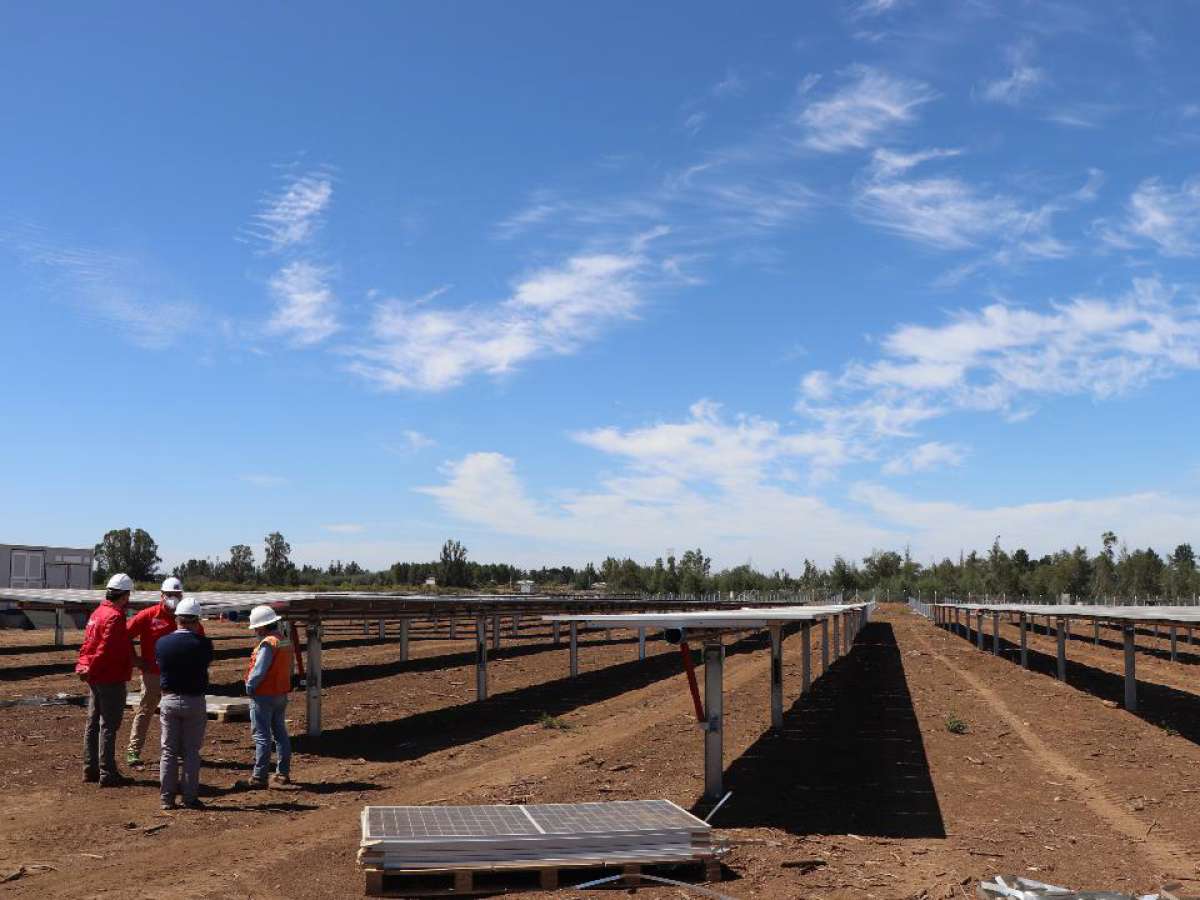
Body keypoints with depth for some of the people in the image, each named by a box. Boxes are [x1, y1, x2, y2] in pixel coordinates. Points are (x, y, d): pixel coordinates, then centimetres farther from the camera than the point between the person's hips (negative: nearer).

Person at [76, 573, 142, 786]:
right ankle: (107, 774, 0)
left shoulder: (98, 613, 12)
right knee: (109, 726, -4)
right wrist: (90, 669, -16)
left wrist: (133, 660, 24)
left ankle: (90, 769, 23)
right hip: (111, 679, -10)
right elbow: (106, 649, -25)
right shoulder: (115, 617, -18)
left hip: (95, 679, 10)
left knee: (93, 723, 15)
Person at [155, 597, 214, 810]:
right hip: (194, 702, -3)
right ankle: (190, 797, 7)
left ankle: (167, 798, 13)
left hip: (168, 700, 3)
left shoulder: (161, 643, -3)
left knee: (168, 751, 10)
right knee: (191, 752, 6)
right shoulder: (202, 643, -13)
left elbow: (159, 664, 9)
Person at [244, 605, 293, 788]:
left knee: (262, 736, -2)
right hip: (281, 695, 8)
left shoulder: (267, 644, -19)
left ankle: (259, 777, 2)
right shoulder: (286, 642, 7)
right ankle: (284, 773, 20)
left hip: (264, 696, -8)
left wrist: (249, 687, -7)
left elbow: (258, 671, -22)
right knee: (280, 733, 15)